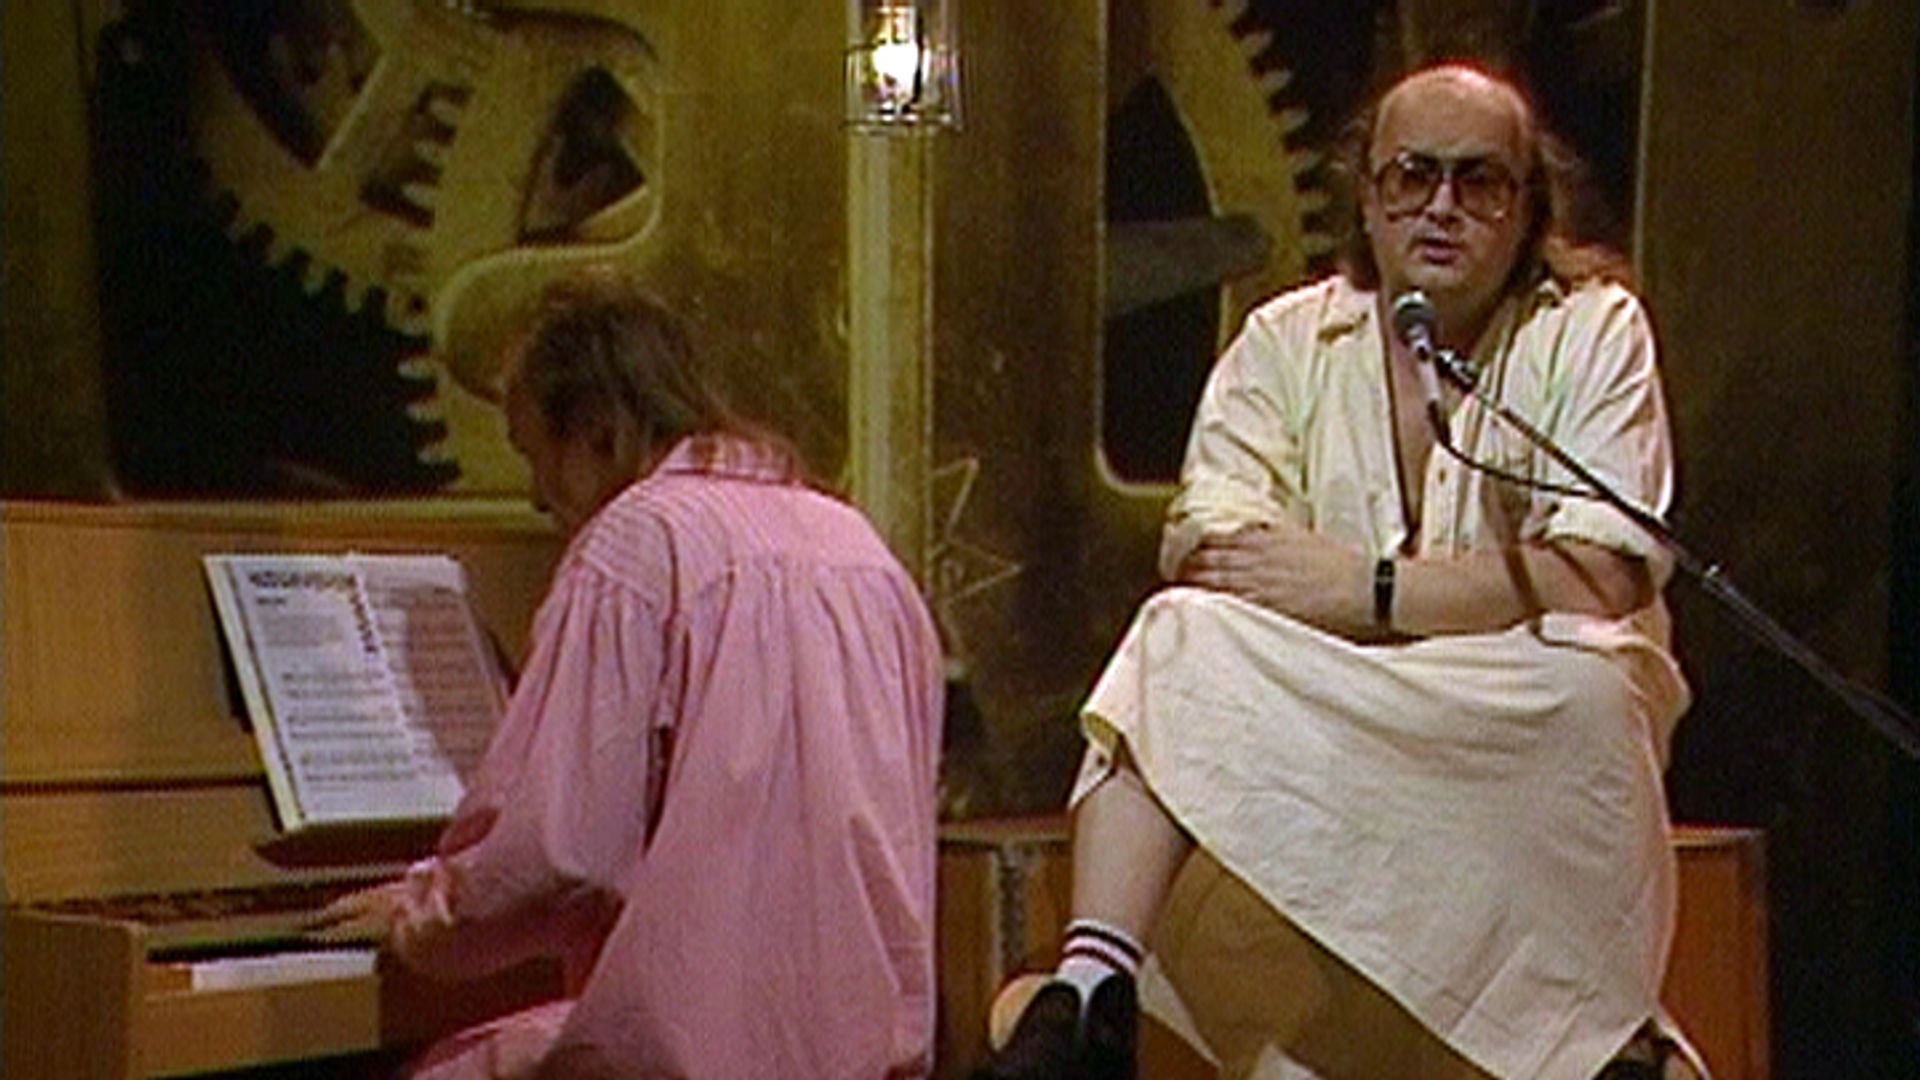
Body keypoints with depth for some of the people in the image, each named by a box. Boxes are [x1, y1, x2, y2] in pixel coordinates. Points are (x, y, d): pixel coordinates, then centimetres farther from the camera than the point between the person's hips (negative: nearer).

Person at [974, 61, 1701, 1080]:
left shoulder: (1592, 329, 0)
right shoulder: (1286, 342, 7)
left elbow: (1605, 579, -12)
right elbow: (1201, 548, -7)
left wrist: (1371, 588, -19)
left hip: (1534, 729, -2)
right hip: (1323, 711, 2)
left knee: (1588, 679, -34)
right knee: (1177, 643, -24)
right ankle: (1094, 988, -34)